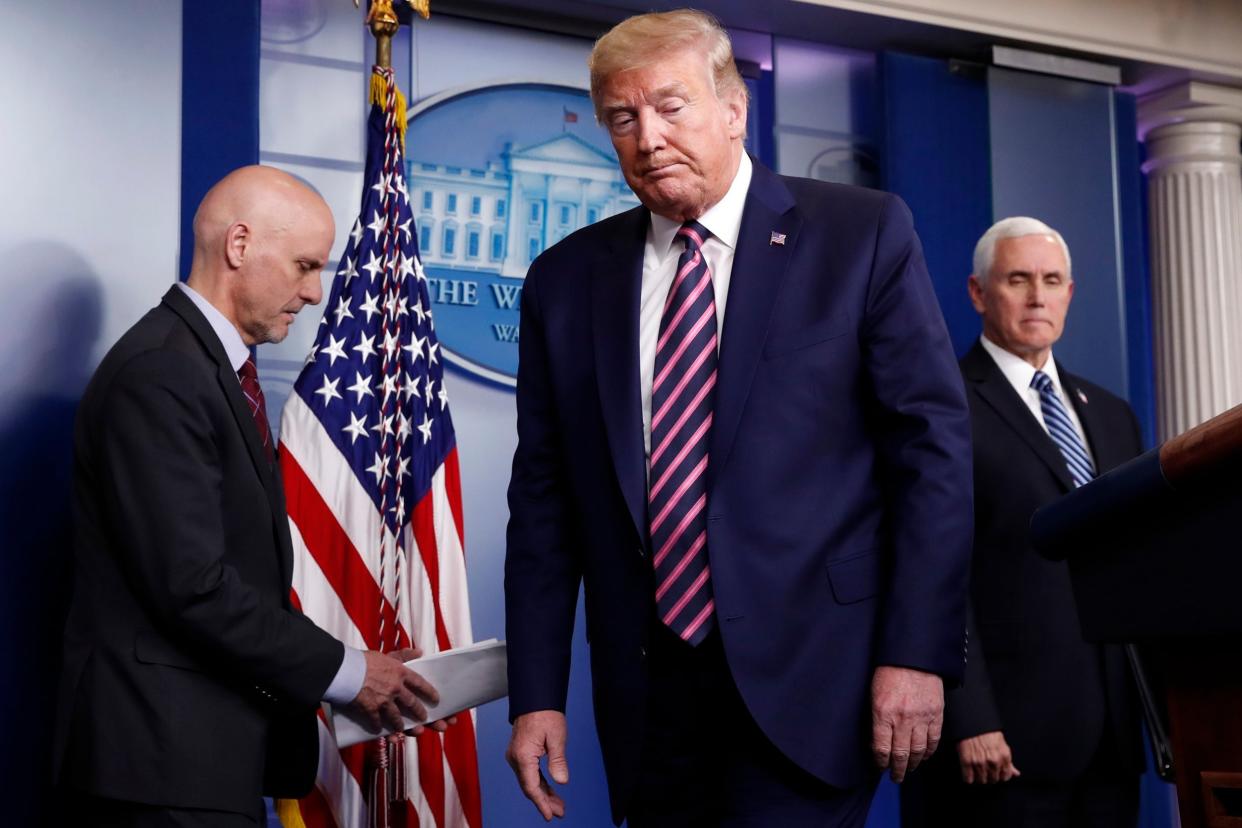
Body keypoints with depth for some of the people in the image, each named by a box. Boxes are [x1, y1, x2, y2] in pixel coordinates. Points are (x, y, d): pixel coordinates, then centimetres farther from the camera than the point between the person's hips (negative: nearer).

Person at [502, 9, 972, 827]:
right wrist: (537, 692, 3)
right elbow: (544, 499, 8)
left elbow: (932, 443, -3)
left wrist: (917, 650, -10)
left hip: (805, 677, -3)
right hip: (648, 690, 3)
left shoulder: (862, 233, 0)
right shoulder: (566, 279, 8)